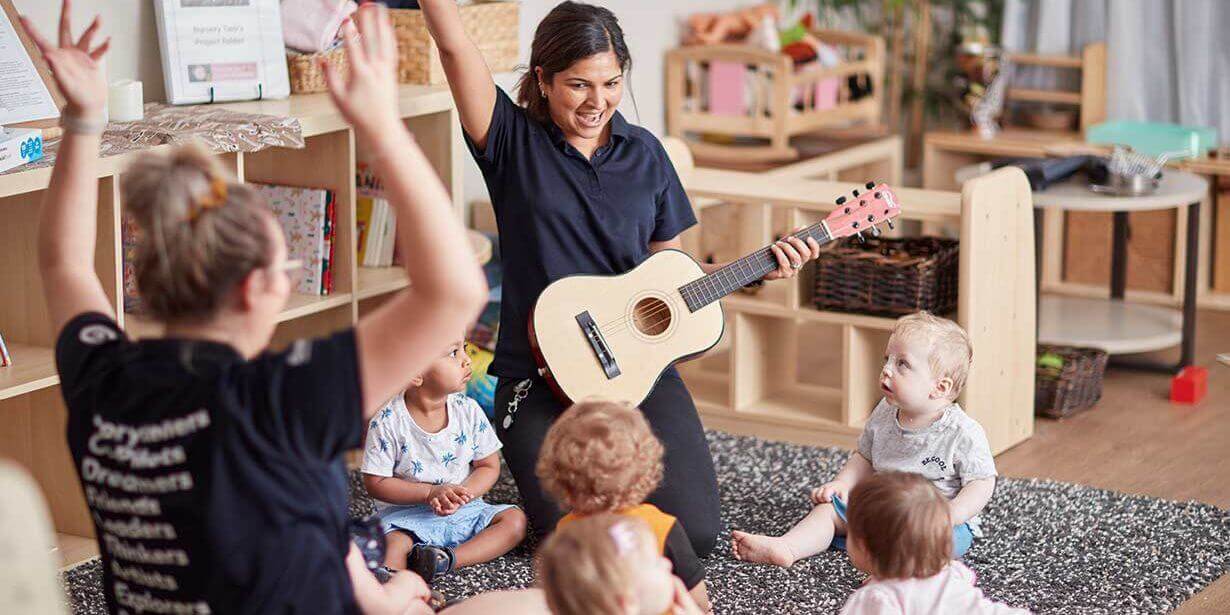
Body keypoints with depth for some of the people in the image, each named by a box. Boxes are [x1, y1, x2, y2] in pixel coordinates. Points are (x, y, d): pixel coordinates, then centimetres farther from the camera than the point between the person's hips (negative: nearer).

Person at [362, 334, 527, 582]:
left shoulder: (469, 411, -1)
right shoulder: (388, 422, -12)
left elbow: (489, 466, 5)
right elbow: (376, 483, -9)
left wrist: (463, 494, -15)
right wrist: (431, 493, -18)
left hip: (464, 510, 4)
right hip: (406, 513, -4)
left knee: (515, 519, -16)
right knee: (393, 543, -34)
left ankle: (447, 559, -30)